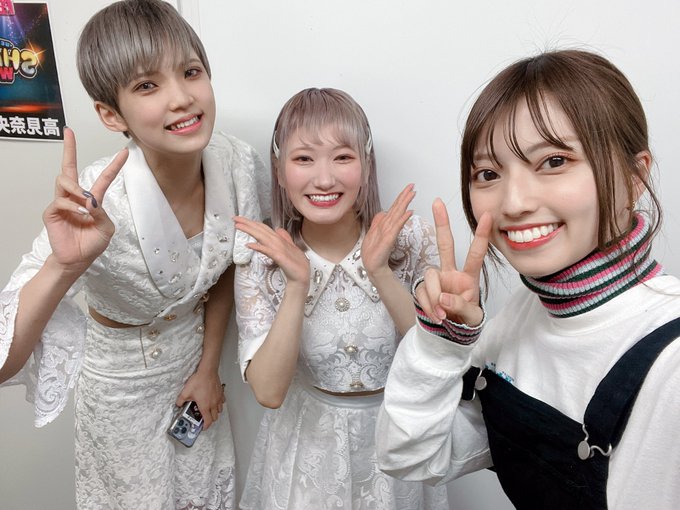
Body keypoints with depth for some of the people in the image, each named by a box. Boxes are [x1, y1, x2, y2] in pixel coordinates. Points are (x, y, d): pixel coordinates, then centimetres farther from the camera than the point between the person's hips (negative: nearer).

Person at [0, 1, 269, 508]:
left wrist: (209, 366, 1)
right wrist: (62, 267, -51)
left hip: (194, 356, 4)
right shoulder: (96, 206, -34)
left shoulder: (240, 164, -21)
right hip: (122, 377, -3)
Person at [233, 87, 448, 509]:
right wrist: (296, 285, -34)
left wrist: (380, 272, -33)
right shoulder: (261, 258, -17)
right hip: (311, 442, 0)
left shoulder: (411, 237, -18)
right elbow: (268, 391, -21)